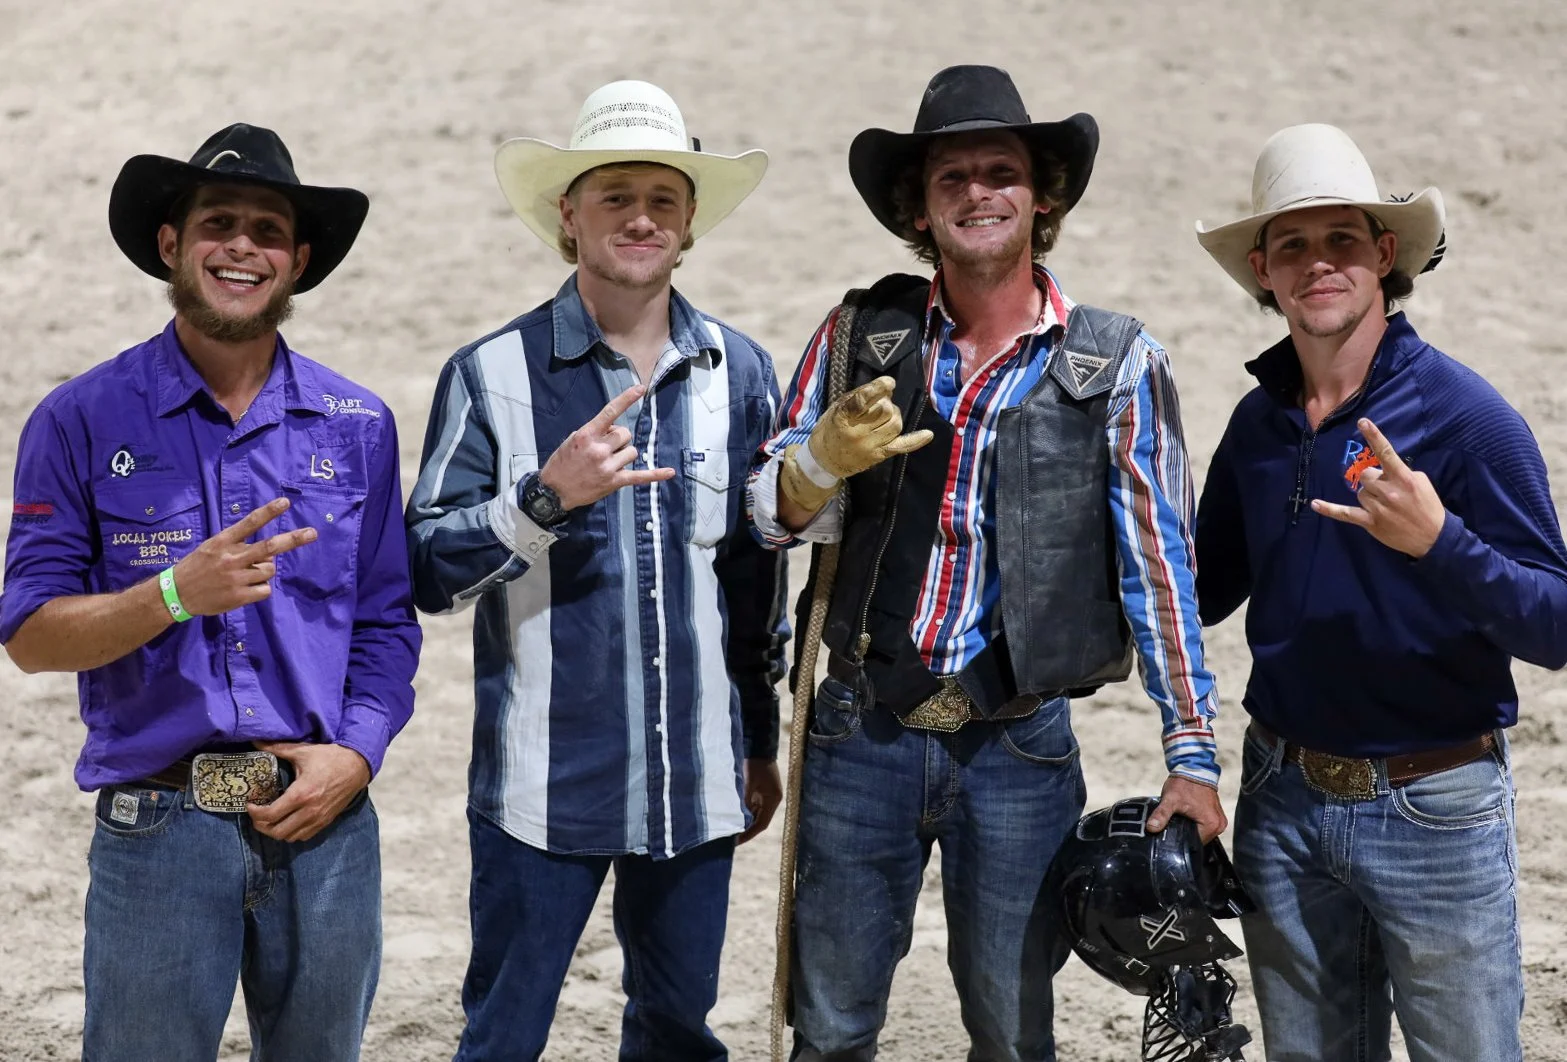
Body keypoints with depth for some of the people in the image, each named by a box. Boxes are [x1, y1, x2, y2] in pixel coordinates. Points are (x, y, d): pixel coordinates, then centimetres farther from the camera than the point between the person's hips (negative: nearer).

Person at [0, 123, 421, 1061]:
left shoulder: (357, 426, 7)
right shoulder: (83, 420, -1)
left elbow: (387, 623, 9)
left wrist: (355, 755, -7)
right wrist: (176, 595, -20)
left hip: (326, 823, 3)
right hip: (157, 830, -2)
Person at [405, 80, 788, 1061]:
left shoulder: (741, 374, 5)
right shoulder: (492, 375, -5)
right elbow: (430, 572, -9)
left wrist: (763, 747, 17)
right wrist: (546, 496, -25)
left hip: (697, 783, 3)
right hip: (543, 786, -3)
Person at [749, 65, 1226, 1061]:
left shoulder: (1115, 362, -2)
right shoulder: (863, 335, 3)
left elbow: (1159, 559, 0)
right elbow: (771, 515, 4)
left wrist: (1193, 751, -1)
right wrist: (824, 460, -19)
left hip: (1018, 748, -1)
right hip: (862, 728, 2)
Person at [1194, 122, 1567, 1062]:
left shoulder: (1464, 414, -13)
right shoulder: (1259, 421, 3)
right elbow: (1206, 591, 16)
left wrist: (1439, 542, -32)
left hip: (1433, 808, -5)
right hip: (1283, 800, 5)